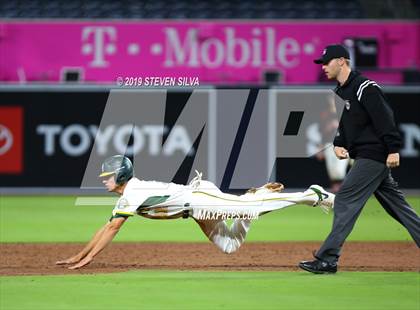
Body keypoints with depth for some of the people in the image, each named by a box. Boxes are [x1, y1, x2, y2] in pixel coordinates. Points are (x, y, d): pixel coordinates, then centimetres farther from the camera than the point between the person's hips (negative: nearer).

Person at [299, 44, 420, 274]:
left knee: (345, 201, -11)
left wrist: (393, 150, -24)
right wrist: (339, 144, 5)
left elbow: (385, 117, -19)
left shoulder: (365, 88, -13)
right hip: (365, 157, 10)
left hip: (374, 155, -10)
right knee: (396, 205, 11)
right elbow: (344, 125, 24)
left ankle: (327, 260, -11)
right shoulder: (339, 93, 16)